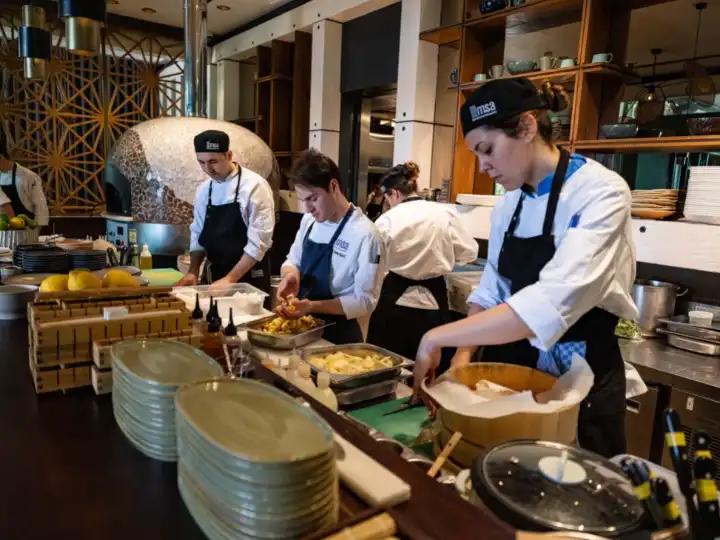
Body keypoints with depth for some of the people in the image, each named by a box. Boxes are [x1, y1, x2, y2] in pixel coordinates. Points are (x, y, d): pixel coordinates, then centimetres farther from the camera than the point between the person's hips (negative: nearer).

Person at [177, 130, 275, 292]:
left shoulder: (255, 186, -15)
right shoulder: (203, 189, 4)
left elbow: (259, 241, -18)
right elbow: (198, 234, 11)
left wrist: (230, 278, -19)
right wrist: (193, 271, -2)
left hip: (249, 278, -5)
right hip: (214, 277, 5)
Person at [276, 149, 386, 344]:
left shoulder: (365, 235, -22)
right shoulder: (310, 220, -1)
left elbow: (365, 302, -20)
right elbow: (293, 260, 10)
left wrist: (312, 306, -29)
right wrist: (290, 276, -13)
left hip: (337, 335, -6)